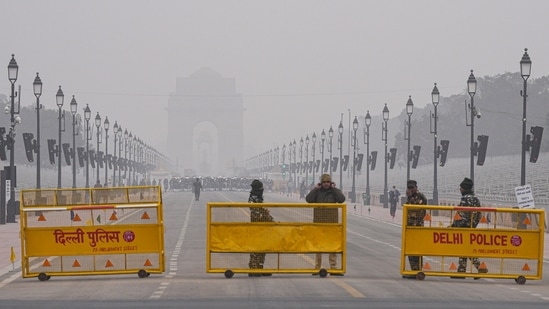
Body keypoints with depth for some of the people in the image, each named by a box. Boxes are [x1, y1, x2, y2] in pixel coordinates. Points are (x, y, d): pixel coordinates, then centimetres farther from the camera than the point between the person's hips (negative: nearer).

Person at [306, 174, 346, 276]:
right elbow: (308, 199, -10)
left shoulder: (335, 191, 7)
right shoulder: (316, 191, 7)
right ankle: (317, 267, 7)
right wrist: (315, 189, -9)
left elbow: (341, 199, -12)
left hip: (332, 222, 0)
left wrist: (333, 189, -9)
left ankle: (333, 267, 1)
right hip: (319, 222, 0)